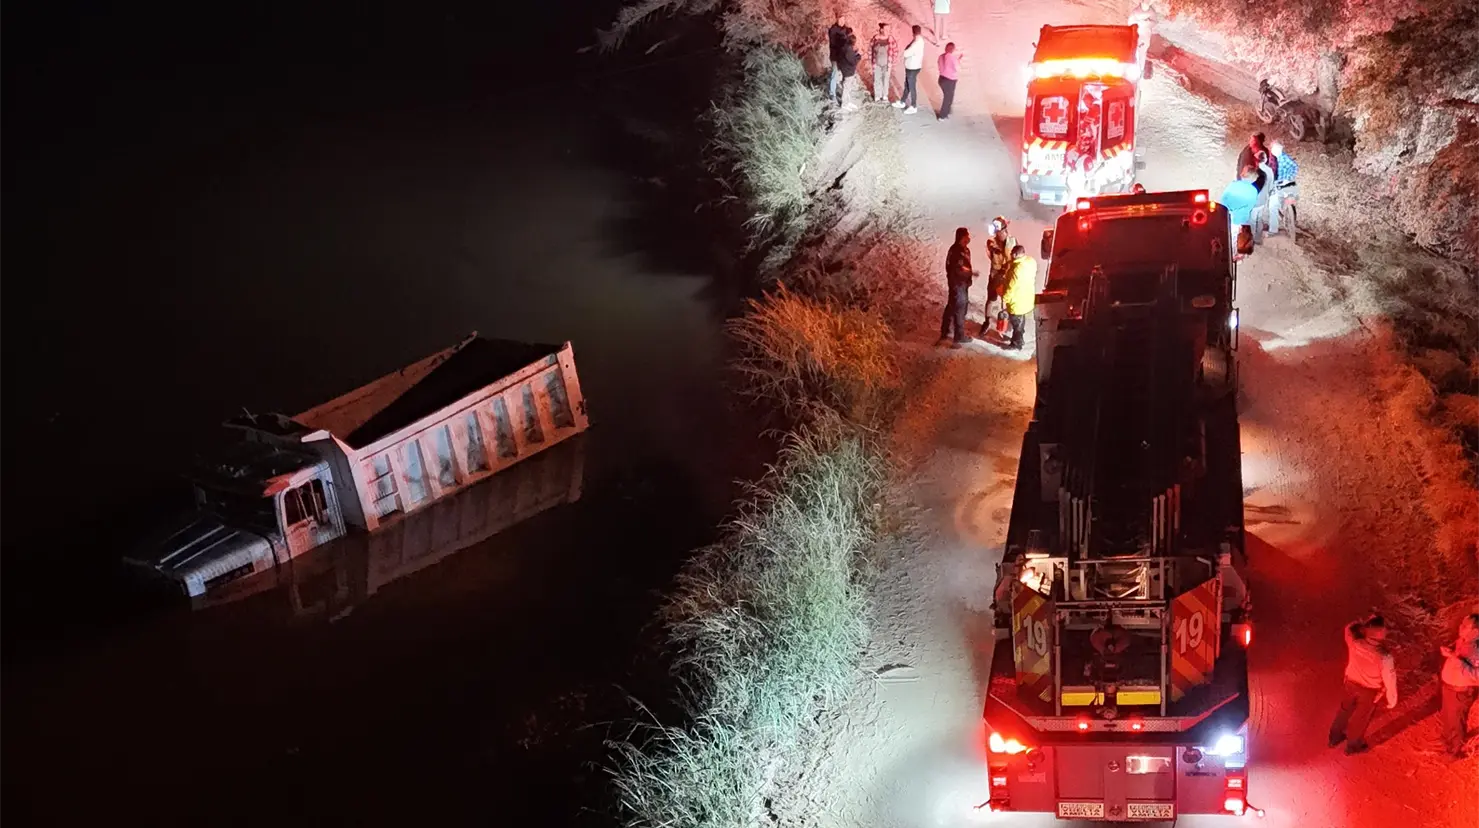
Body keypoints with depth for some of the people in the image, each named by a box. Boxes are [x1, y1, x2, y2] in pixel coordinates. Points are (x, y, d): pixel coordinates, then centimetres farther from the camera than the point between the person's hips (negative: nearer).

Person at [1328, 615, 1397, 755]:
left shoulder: (1354, 643, -29)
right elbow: (1389, 680, -23)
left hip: (1351, 684, 4)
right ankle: (1353, 745, 48)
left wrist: (1366, 622, -13)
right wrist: (1392, 699, -7)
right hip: (1369, 691, -3)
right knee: (1360, 719, 23)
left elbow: (1350, 627, -3)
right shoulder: (1384, 657, -38)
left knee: (1345, 711, 30)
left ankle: (1335, 737, 53)